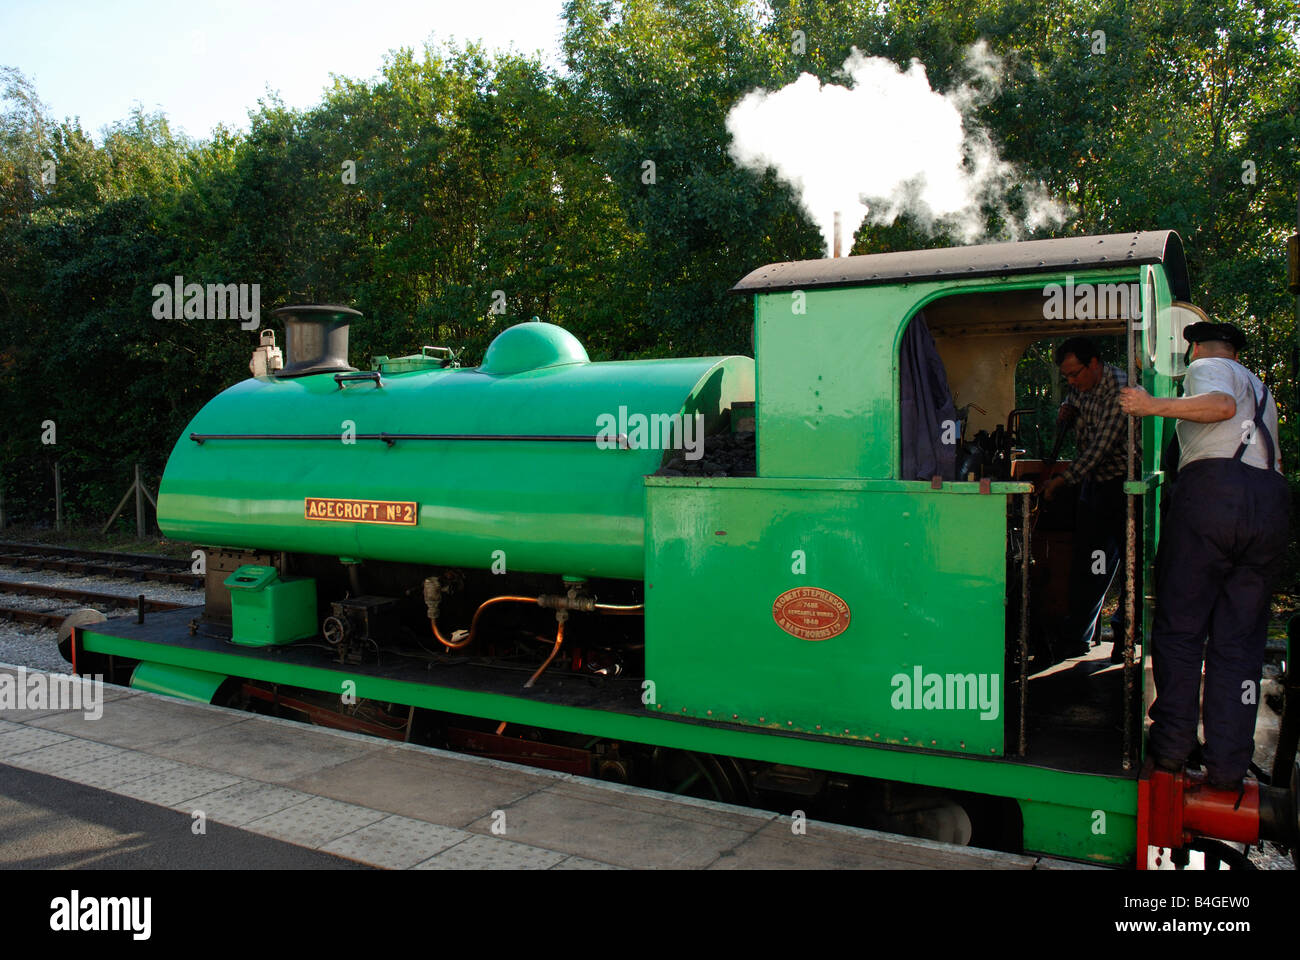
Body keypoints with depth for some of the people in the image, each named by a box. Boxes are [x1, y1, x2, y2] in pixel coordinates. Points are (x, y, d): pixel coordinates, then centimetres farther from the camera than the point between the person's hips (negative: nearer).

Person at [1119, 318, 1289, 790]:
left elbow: (1222, 404, -12)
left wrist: (1156, 407, -16)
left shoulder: (1206, 366, 12)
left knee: (1179, 626, 1)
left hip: (1212, 489, -6)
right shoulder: (1261, 388, 33)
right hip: (1272, 500, 6)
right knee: (1240, 639, 6)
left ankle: (1171, 746, 1)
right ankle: (1228, 766, 3)